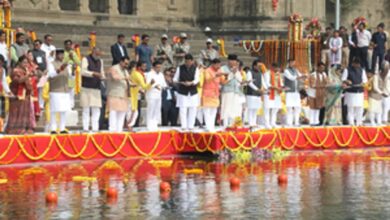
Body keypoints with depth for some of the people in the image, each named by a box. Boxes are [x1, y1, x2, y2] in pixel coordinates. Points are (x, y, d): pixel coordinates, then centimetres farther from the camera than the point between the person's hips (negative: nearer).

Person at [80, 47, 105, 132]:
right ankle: (85, 128, -1)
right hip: (86, 88, -5)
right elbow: (83, 71, -16)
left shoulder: (100, 61, 16)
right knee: (86, 109, -3)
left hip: (97, 88, 5)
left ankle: (95, 128, 3)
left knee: (96, 110, 0)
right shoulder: (86, 59, -2)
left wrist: (102, 76, -3)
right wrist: (94, 73, -28)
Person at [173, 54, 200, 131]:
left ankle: (190, 126, 10)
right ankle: (184, 126, 0)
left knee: (193, 110, 2)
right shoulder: (180, 68, 1)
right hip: (182, 92, -1)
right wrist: (181, 83, -16)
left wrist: (191, 83, -28)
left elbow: (196, 79, -7)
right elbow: (175, 79, 4)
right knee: (183, 110, -5)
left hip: (193, 92, 1)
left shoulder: (195, 69, 2)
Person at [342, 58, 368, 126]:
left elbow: (364, 79, 16)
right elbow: (343, 79, 1)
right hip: (350, 92, -4)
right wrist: (346, 82, -21)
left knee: (359, 108, 3)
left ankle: (359, 122, 10)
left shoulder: (362, 70, 13)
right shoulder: (347, 70, 1)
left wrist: (363, 83, -6)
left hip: (360, 92, 4)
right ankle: (351, 123, -2)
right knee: (351, 108, -5)